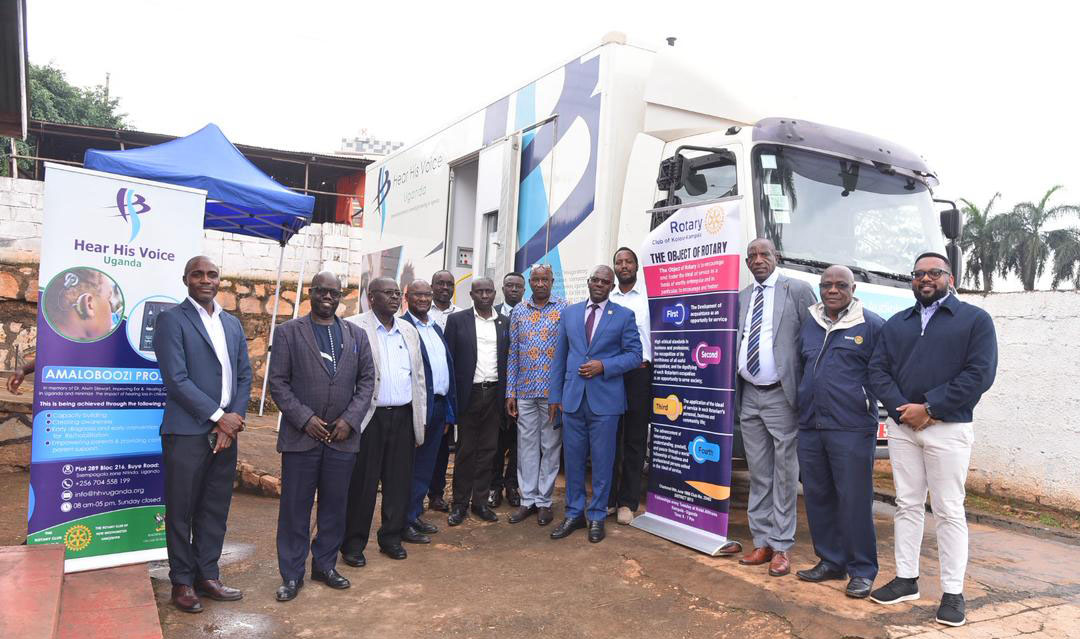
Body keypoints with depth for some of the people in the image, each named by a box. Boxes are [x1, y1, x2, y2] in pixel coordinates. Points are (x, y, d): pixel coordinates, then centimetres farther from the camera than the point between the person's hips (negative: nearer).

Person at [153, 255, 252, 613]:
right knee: (181, 512, 7)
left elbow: (245, 376, 10)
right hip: (187, 433, -5)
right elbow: (176, 379, -13)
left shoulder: (232, 324, 13)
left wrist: (234, 418, -4)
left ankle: (207, 576, 26)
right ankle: (182, 582, 21)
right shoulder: (172, 320, -5)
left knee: (215, 510, 13)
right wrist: (219, 416, -13)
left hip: (225, 431, 5)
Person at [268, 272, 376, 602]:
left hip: (343, 436, 3)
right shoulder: (288, 332, 1)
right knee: (295, 508, 5)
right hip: (300, 436, -2)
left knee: (335, 506, 11)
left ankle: (325, 564, 28)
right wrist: (305, 419, -12)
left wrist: (349, 419, -5)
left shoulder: (357, 335, 9)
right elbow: (278, 382, -3)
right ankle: (292, 574, 19)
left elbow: (367, 380, 7)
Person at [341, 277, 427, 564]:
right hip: (369, 418, -5)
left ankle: (391, 537, 27)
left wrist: (420, 419, 11)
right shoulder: (353, 327, -5)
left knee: (399, 481, 11)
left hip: (403, 417, 5)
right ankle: (353, 543, 18)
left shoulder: (409, 331, 13)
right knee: (362, 482, 4)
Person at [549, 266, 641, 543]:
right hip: (572, 397, 3)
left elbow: (634, 355, -1)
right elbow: (559, 356, 11)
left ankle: (597, 517, 18)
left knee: (602, 461, 5)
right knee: (573, 458, 9)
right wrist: (555, 395, 7)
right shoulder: (569, 313, 10)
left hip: (605, 399, -2)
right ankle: (574, 514, 22)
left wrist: (603, 366, -15)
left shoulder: (624, 316, 1)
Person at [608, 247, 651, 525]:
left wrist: (644, 361, -6)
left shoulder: (650, 296, 3)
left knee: (634, 439, 3)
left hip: (639, 372, -2)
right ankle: (607, 497, 17)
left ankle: (627, 502, 11)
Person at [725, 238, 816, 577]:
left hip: (781, 396, -5)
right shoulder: (740, 298, 13)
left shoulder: (797, 290, -2)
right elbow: (734, 342, 13)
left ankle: (781, 547, 13)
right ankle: (762, 542, 22)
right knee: (758, 475, 12)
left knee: (784, 475, 3)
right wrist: (733, 389, 4)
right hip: (749, 397, 5)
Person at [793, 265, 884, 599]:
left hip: (852, 429, -6)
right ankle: (830, 562, 24)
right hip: (810, 426, 6)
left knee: (854, 500, -2)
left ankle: (862, 571, 12)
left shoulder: (871, 326, -1)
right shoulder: (808, 324, 15)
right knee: (817, 497, 11)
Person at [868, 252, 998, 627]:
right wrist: (901, 408, -10)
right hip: (902, 427, 4)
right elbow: (878, 370, 7)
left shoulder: (975, 319, 2)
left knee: (948, 511, 0)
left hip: (948, 430, -4)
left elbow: (980, 373, -9)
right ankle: (906, 579, 18)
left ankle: (953, 592, 9)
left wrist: (929, 408, -14)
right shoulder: (896, 324, 15)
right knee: (907, 504, 9)